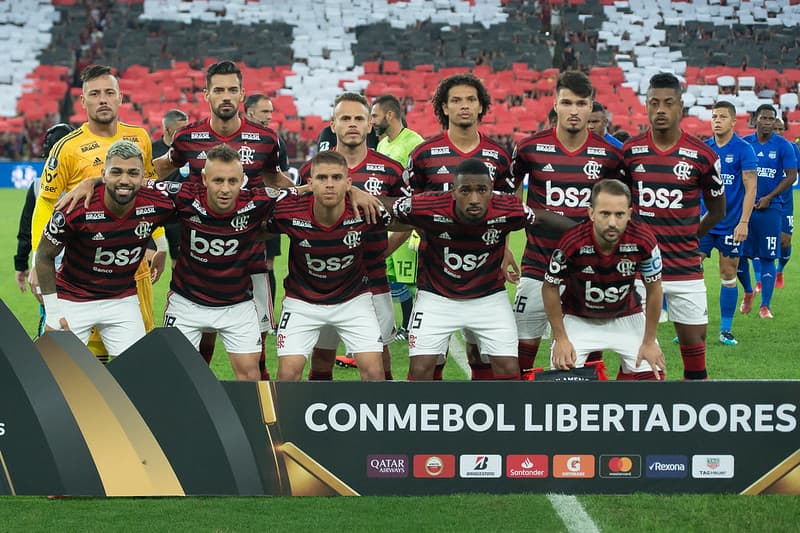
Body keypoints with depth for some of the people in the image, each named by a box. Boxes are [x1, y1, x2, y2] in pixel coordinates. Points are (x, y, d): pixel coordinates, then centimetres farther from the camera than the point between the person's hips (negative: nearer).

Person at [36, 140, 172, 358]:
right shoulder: (77, 210, -26)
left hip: (123, 300, 3)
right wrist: (53, 314, -10)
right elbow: (45, 257, -11)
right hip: (73, 300, -3)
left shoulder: (157, 207, -19)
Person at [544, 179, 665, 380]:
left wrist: (649, 342, -5)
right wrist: (560, 338, -9)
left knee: (652, 375, -8)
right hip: (577, 319, -2)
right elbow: (550, 288, -13)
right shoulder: (572, 243, -31)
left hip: (626, 316, 2)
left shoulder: (643, 241, -27)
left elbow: (653, 289, -9)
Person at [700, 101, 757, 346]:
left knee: (728, 276, 3)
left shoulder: (743, 149, -5)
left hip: (730, 224, -3)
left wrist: (743, 222, -15)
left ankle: (726, 330, 11)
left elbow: (750, 188, -7)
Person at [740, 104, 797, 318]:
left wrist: (769, 198, -9)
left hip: (769, 207, -2)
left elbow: (791, 176, -1)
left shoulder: (783, 146, -1)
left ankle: (765, 306, 2)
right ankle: (748, 292, 29)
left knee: (767, 258, -3)